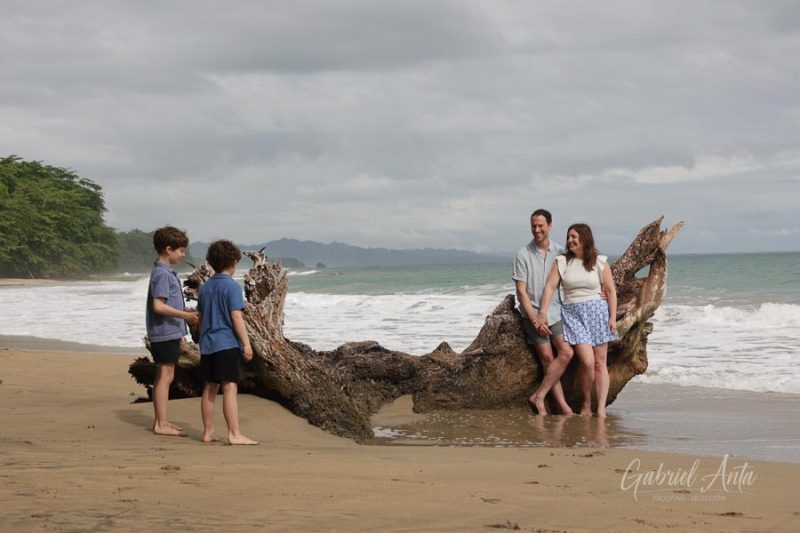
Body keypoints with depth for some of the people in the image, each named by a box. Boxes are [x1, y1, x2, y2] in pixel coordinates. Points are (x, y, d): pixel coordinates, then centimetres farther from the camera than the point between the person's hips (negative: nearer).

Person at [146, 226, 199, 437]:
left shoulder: (167, 272, 14)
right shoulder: (162, 274, -16)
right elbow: (158, 306, -23)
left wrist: (180, 329, 24)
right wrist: (185, 315, -23)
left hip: (169, 332, 10)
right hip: (165, 332, -10)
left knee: (162, 377, 13)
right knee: (165, 376, -7)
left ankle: (161, 421, 20)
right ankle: (161, 424, -5)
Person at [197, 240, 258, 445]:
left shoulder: (205, 287, 12)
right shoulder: (232, 286, -10)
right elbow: (236, 317, -14)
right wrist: (246, 343, -12)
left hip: (207, 344, 7)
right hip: (227, 344, -7)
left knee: (209, 389, 11)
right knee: (230, 388, -8)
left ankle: (208, 432, 14)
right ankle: (234, 434, -10)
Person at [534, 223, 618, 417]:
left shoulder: (600, 262, 4)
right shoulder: (562, 262, 4)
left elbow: (610, 291, 6)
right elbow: (550, 287, -1)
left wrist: (613, 317, -2)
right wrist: (542, 313, -11)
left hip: (597, 312, 1)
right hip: (573, 313, -1)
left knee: (600, 362, -2)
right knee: (587, 359, -15)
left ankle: (601, 408, 0)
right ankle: (586, 403, 4)